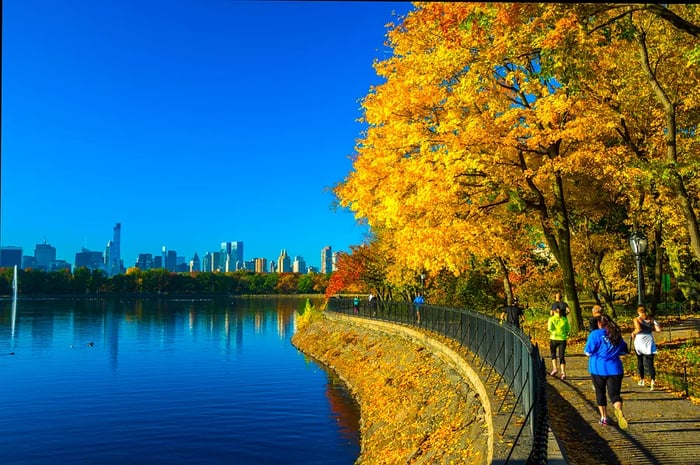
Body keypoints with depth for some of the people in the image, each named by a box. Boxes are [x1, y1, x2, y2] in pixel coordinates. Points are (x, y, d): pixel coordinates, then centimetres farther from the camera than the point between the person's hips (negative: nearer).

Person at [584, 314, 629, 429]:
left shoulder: (595, 334, -8)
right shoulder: (617, 335, 7)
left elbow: (588, 352, -10)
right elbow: (624, 351, 17)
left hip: (598, 369, -2)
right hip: (615, 369, 2)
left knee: (600, 393, 15)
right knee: (614, 393, -2)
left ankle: (604, 418, 23)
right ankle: (618, 410, -33)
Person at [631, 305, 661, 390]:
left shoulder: (636, 319, -7)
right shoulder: (651, 319, 4)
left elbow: (638, 329, -24)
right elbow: (659, 329, -1)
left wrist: (633, 333, -5)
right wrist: (651, 328, 16)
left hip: (639, 342, -2)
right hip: (649, 342, 2)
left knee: (640, 361, 17)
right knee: (650, 363, 0)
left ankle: (641, 380, 27)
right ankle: (652, 380, -22)